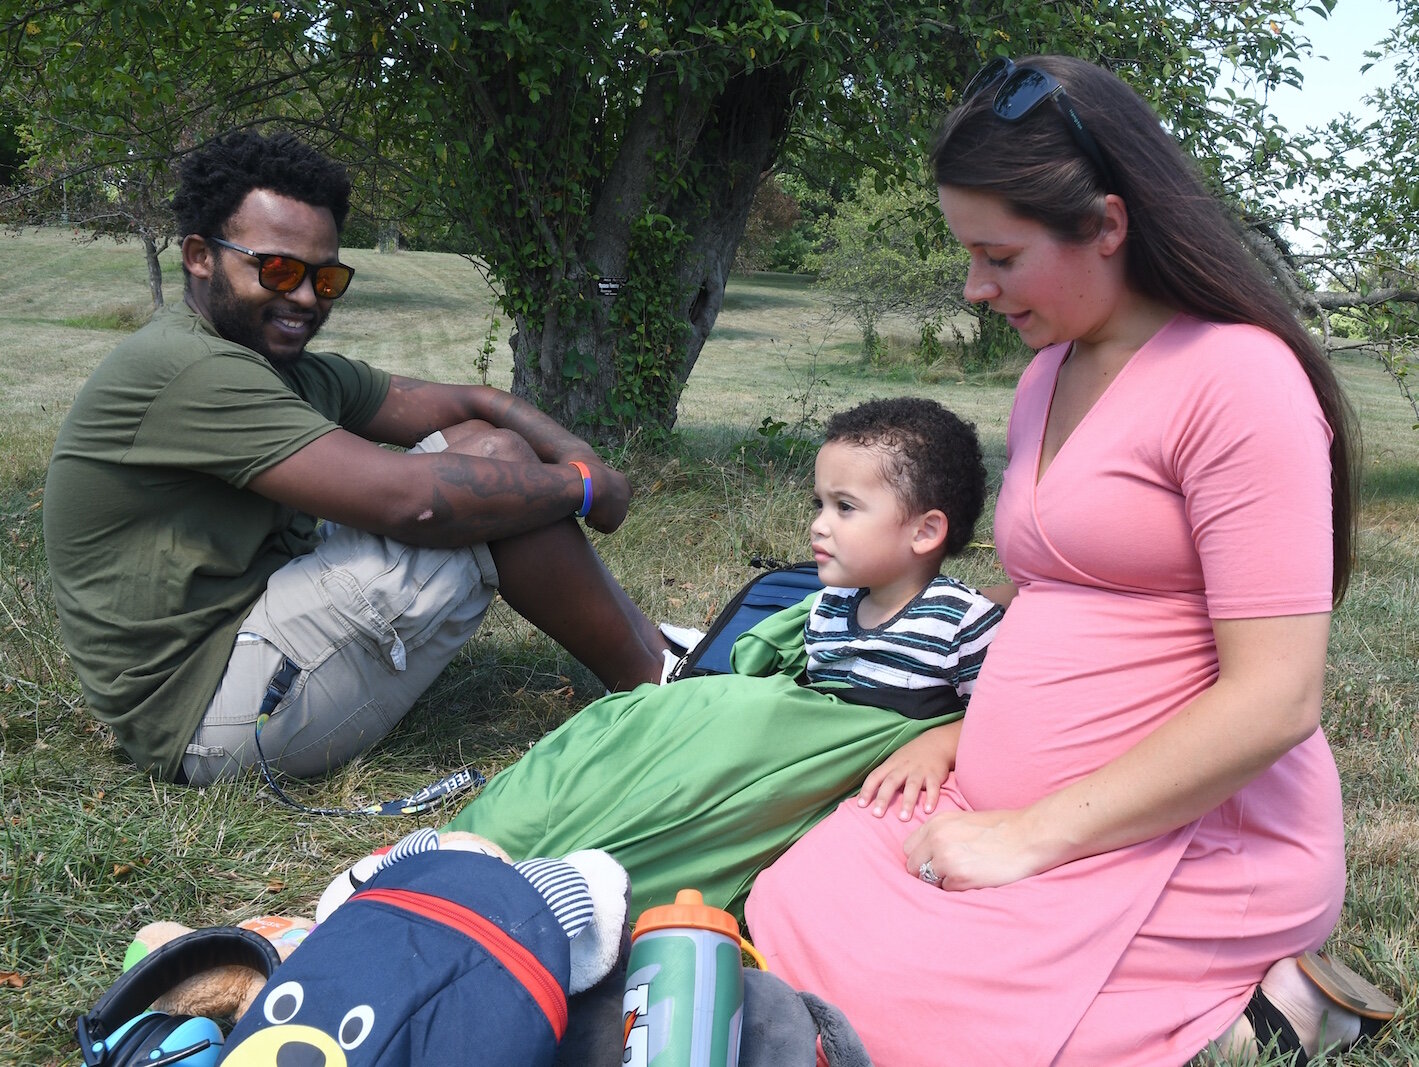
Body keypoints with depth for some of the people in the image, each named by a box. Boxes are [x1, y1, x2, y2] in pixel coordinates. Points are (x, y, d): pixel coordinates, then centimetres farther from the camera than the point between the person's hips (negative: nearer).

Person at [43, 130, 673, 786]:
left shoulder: (297, 373, 10)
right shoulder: (187, 369, -21)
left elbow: (469, 403, 11)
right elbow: (403, 501, -27)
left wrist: (577, 457, -8)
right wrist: (587, 488, -15)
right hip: (206, 716, -10)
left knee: (483, 444, 5)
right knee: (490, 480, -15)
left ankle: (645, 641, 13)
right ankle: (652, 686, 0)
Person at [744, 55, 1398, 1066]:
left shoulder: (1237, 377, -15)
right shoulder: (1048, 375, 13)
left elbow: (1273, 700, -21)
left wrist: (1030, 837, -17)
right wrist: (958, 728, 5)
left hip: (1181, 849, -9)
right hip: (1017, 821, 9)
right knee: (788, 913, -8)